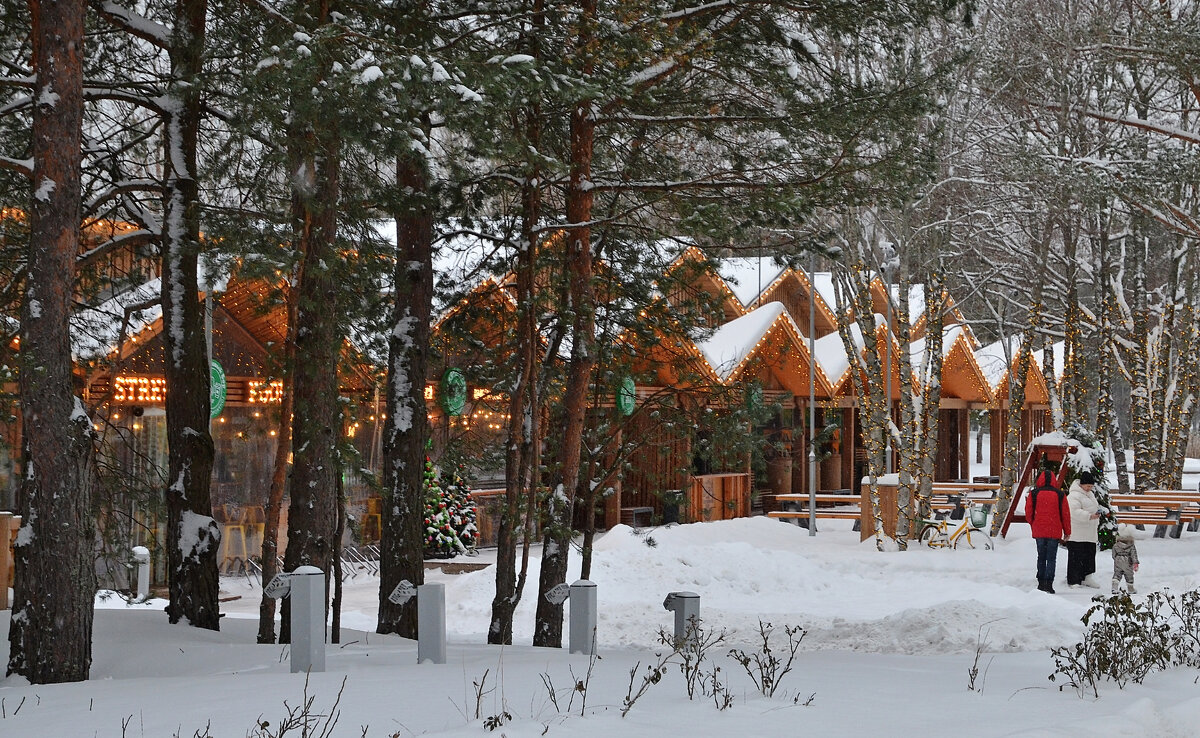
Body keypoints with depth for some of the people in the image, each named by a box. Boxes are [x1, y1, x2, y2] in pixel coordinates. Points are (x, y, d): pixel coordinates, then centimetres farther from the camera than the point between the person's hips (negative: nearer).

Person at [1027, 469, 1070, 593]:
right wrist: (1067, 531, 13)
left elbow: (1028, 513, 2)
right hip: (1055, 532, -1)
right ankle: (1049, 584, -7)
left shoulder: (1034, 494, -2)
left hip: (1039, 532, 1)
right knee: (1051, 558, 1)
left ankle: (1041, 583, 14)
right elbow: (1065, 514, 2)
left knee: (1041, 557, 13)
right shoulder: (1059, 495, -2)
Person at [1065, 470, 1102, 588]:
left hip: (1089, 533, 9)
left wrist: (1096, 525, 29)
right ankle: (1073, 581, -4)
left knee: (1090, 555, 12)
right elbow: (1075, 512, -25)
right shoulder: (1073, 496, -14)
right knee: (1076, 557, -7)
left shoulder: (1090, 494, 18)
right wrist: (1090, 516, -32)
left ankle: (1087, 578, 22)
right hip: (1076, 534, -9)